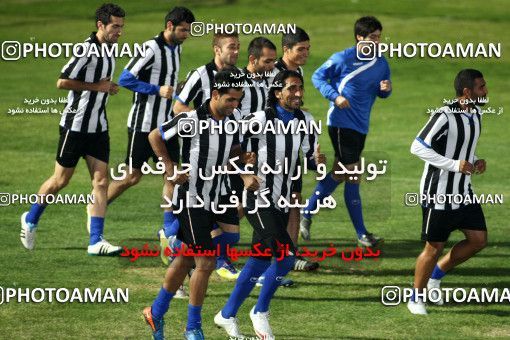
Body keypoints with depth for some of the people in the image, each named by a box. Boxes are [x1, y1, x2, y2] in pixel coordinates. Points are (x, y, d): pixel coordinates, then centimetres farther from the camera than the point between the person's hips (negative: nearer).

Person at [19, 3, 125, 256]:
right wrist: (97, 86, -18)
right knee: (61, 180, 4)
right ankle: (31, 219, 27)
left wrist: (109, 87, 5)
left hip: (98, 127, 7)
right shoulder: (87, 50, -18)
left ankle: (96, 241, -3)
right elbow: (62, 82, -22)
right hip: (76, 125, -7)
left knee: (101, 182, -2)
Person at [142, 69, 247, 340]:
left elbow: (235, 150, 21)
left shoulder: (231, 123, 3)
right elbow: (155, 137, -4)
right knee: (206, 262, -9)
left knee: (184, 261, 16)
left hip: (214, 200, 7)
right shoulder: (191, 120, -17)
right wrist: (170, 168, -8)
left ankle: (156, 312, 32)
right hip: (191, 198, -7)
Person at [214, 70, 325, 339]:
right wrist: (244, 176, -19)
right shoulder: (261, 120, -14)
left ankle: (227, 315, 23)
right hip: (258, 198, -7)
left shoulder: (304, 122, 6)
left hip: (281, 202, 7)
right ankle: (260, 312, 1)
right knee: (286, 255, -18)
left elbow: (309, 154, 14)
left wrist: (317, 161, -9)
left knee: (260, 261, 10)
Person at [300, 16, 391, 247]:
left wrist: (385, 89, -8)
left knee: (338, 174, 14)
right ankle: (362, 234, -3)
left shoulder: (381, 64, 6)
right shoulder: (343, 59, -11)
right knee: (352, 176, -7)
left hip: (361, 127, 7)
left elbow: (382, 93, 17)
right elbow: (317, 77, -4)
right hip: (342, 122, -7)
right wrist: (335, 97, -18)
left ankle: (306, 214, 29)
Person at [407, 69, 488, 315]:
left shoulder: (476, 114, 6)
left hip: (463, 192, 8)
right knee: (434, 247, 0)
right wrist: (454, 164, -26)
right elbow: (417, 147, -23)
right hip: (438, 193, -8)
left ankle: (436, 276, 22)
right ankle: (416, 299, 18)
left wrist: (475, 162, 1)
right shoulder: (445, 116, -21)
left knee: (478, 239, 4)